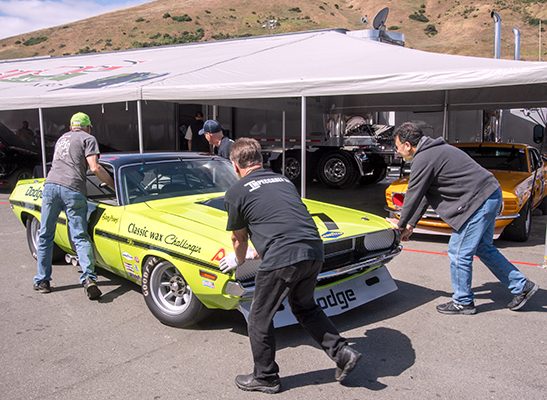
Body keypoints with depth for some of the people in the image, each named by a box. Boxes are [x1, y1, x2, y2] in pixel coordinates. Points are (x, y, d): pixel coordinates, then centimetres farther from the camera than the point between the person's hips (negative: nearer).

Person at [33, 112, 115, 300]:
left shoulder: (61, 138, 28)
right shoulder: (88, 139, 9)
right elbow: (94, 168, -4)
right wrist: (115, 185, 1)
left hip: (50, 185, 5)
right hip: (72, 189, -4)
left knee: (45, 235, 12)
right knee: (80, 237, -3)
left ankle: (42, 281, 15)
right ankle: (88, 277, -18)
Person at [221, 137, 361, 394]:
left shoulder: (236, 193, 6)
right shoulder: (283, 180, 24)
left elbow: (239, 239, 19)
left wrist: (238, 260, 41)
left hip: (282, 259, -6)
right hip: (315, 251, 7)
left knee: (260, 318, 15)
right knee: (305, 307, 30)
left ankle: (265, 378, 30)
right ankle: (342, 354, 26)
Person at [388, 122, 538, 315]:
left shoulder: (424, 159, -16)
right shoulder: (433, 151, 17)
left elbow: (413, 196, -11)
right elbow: (423, 195, 20)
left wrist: (401, 224, 4)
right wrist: (411, 225, 21)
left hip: (479, 201, -11)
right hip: (490, 195, 11)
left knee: (459, 253, 0)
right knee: (483, 248, 21)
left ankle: (463, 302, 16)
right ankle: (522, 286, 30)